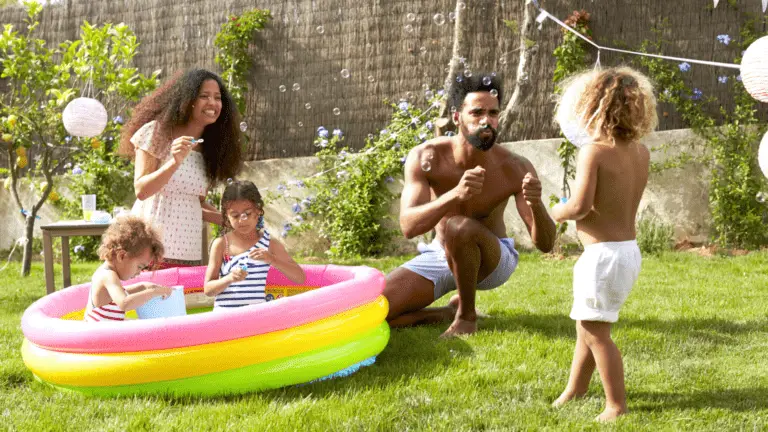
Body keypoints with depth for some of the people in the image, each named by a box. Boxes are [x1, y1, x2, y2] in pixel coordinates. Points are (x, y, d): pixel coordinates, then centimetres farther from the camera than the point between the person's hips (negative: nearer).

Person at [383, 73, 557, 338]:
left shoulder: (515, 169, -21)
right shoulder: (426, 157, -20)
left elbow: (545, 244, -21)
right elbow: (409, 226, -33)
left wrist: (536, 205, -43)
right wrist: (456, 194, -50)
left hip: (493, 261, -2)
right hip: (438, 257, 2)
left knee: (459, 226, -37)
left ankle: (467, 316, -14)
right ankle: (451, 312, 8)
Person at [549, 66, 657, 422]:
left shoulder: (593, 152, -18)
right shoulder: (641, 152, 4)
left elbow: (580, 206, -26)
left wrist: (556, 212, -6)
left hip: (604, 254, -9)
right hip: (629, 249, 9)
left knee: (595, 331, 1)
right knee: (587, 324, 22)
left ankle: (617, 405, 4)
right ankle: (575, 389, 36)